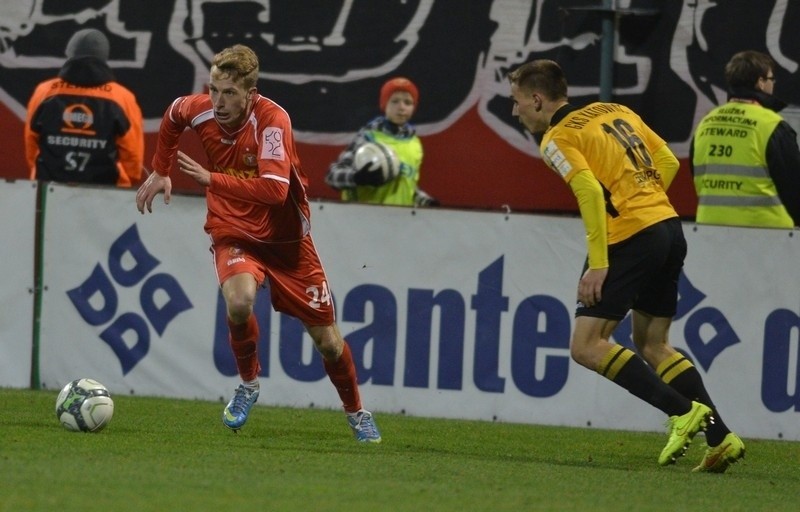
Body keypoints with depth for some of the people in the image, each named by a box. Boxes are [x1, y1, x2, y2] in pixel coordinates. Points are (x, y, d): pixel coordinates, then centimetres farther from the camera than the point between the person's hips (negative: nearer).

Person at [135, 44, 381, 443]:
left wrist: (211, 179, -35)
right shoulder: (199, 110, -12)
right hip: (233, 233, 2)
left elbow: (275, 189, -38)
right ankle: (248, 385, -4)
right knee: (240, 300, -32)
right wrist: (160, 171, 16)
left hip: (285, 237, -2)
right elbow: (173, 115, 15)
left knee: (327, 340, 6)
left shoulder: (272, 120, -26)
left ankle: (356, 413, 33)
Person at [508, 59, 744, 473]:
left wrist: (598, 265, -18)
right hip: (669, 227, 8)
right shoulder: (615, 111, 19)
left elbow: (590, 191, -18)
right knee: (653, 345, 18)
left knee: (586, 346, -5)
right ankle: (720, 437, 7)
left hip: (629, 237, -8)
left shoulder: (558, 138, -4)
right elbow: (668, 162, 18)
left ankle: (682, 411, -14)